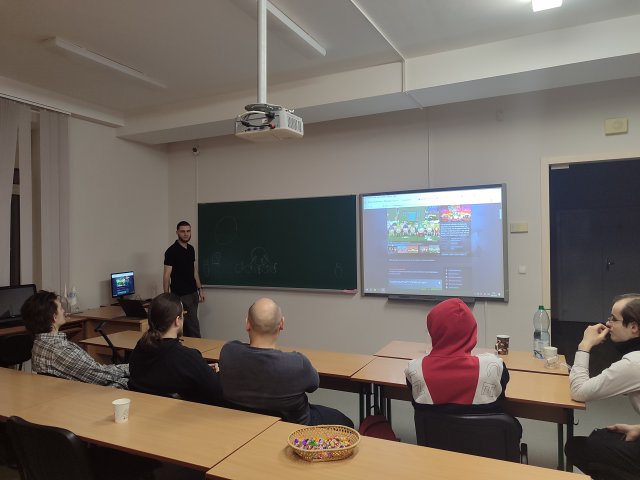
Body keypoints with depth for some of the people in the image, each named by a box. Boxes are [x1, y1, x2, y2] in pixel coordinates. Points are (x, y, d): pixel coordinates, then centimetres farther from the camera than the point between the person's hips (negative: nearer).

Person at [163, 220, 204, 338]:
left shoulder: (191, 249, 10)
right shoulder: (172, 251, -13)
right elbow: (166, 275, -14)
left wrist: (200, 289, 13)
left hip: (193, 293, 7)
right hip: (181, 295, -7)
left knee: (187, 326, 11)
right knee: (193, 326, -5)